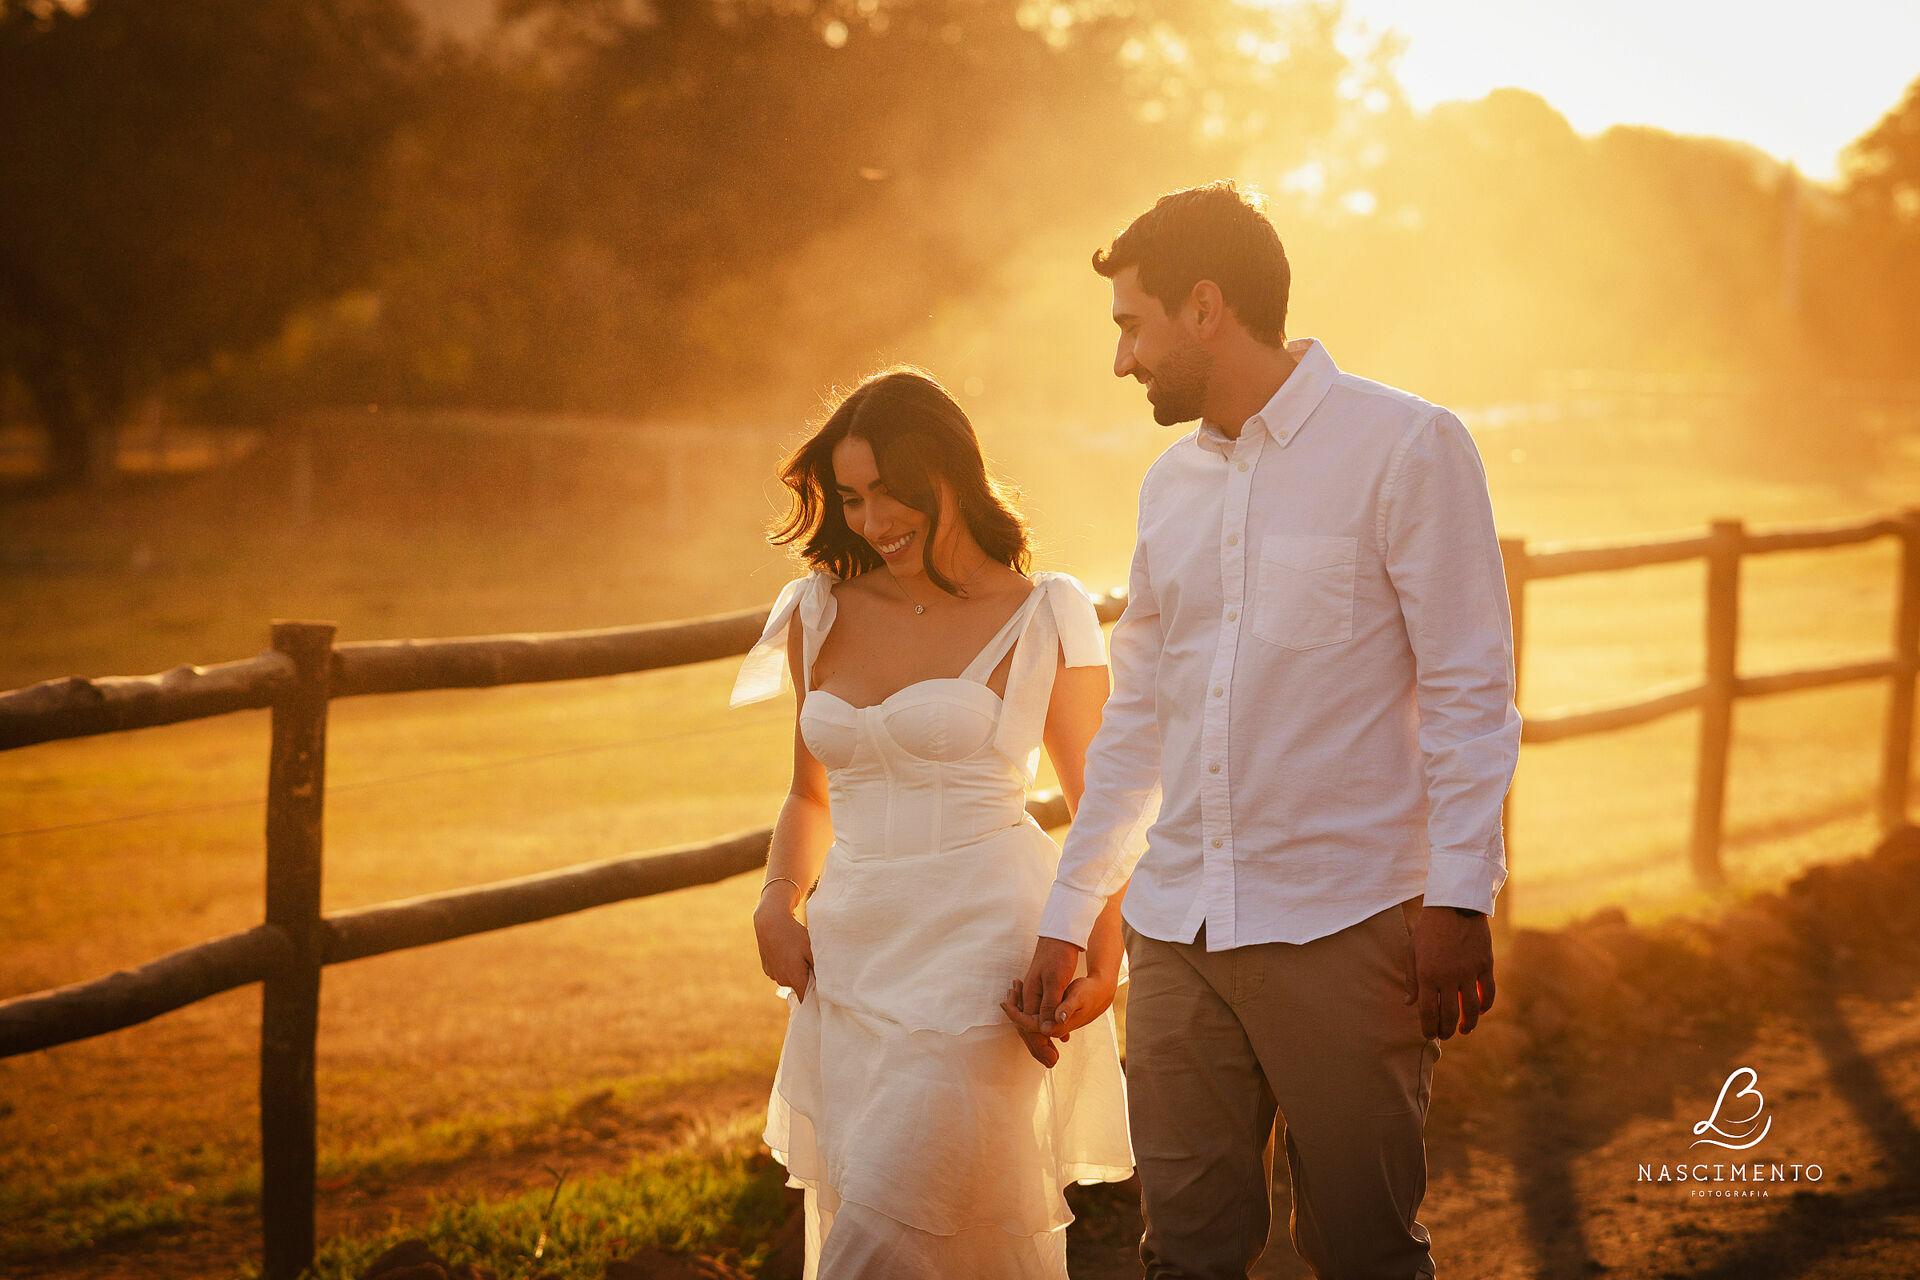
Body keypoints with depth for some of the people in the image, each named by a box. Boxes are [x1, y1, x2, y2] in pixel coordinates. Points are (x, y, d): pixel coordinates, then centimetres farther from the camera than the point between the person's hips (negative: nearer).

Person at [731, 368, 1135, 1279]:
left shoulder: (1041, 616, -1)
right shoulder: (822, 613, 12)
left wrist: (1102, 962, -12)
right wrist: (779, 901, 3)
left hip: (980, 951, -5)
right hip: (851, 960, 5)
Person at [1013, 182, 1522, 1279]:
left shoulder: (1406, 447, -4)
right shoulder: (1171, 485, 15)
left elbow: (1471, 695, -6)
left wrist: (1459, 903, -13)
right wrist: (1066, 919, 20)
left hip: (1345, 928, -5)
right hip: (1178, 931, 5)